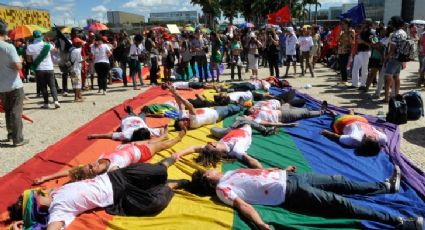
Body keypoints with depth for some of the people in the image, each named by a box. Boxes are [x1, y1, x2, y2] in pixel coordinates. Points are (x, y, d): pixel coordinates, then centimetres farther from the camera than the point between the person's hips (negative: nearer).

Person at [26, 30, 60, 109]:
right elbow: (54, 48, 17)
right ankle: (56, 101, -10)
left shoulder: (30, 47, -8)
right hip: (49, 68, 1)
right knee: (52, 85, 5)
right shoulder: (47, 45, -5)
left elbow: (29, 60, -1)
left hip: (39, 70, 0)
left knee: (43, 87, 9)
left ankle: (46, 103, 9)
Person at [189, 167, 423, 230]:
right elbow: (242, 205, -22)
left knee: (338, 182, 12)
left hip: (286, 177, 8)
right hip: (290, 193, -8)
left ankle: (386, 186, 29)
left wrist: (280, 169, 30)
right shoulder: (222, 189, -8)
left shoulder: (229, 173, 16)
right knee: (339, 203, -10)